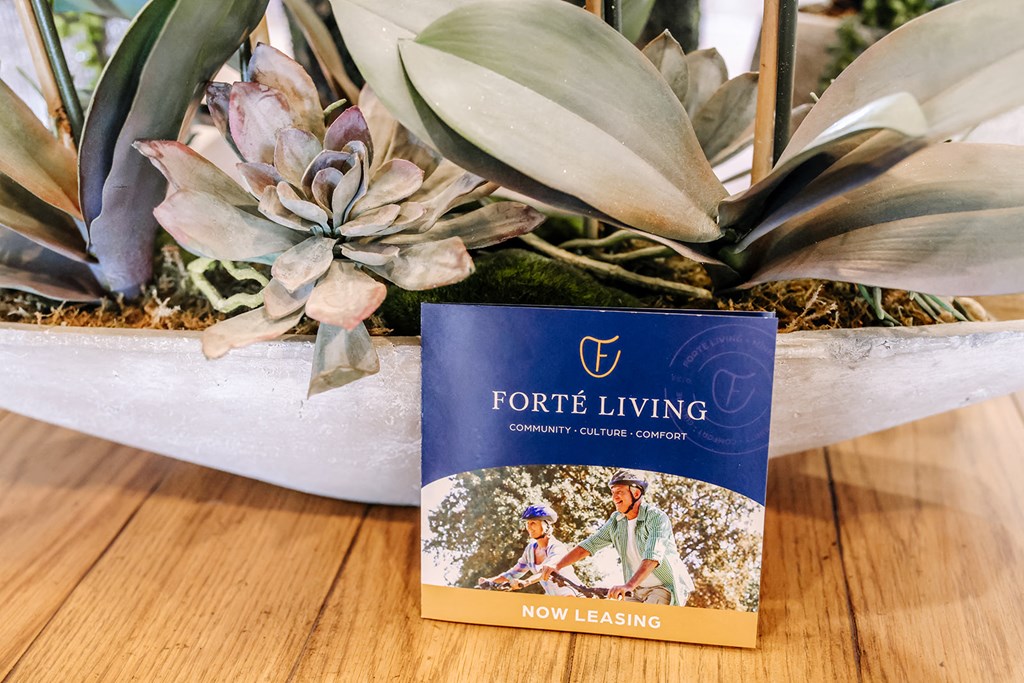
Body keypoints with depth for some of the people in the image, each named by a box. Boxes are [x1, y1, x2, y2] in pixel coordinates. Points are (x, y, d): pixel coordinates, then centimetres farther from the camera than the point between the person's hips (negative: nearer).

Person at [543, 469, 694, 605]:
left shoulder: (657, 517, -19)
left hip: (666, 586, -6)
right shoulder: (616, 521, 0)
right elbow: (588, 545, -1)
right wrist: (557, 566, -14)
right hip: (638, 589, 6)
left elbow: (652, 557, -33)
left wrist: (629, 585, -47)